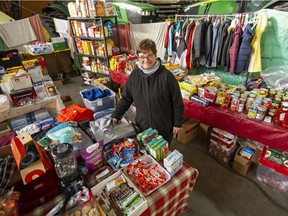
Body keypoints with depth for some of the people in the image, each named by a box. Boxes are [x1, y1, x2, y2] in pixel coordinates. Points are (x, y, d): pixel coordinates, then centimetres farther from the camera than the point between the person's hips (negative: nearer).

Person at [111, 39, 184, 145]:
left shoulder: (167, 76, -17)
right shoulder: (134, 75, -6)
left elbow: (177, 102, -10)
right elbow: (126, 98, 4)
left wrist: (177, 123, -6)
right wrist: (115, 116, 1)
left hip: (164, 127, -3)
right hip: (142, 126, 3)